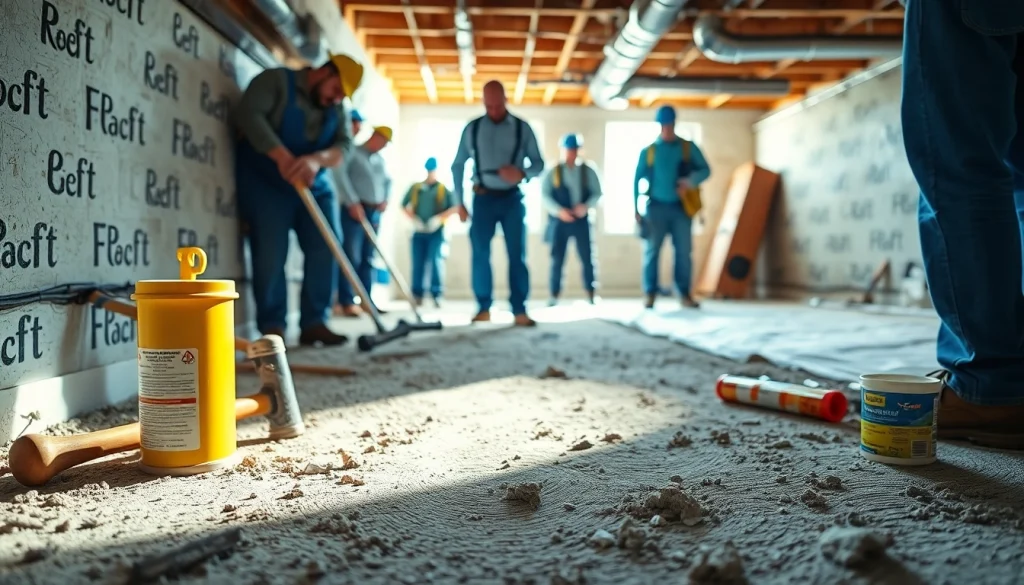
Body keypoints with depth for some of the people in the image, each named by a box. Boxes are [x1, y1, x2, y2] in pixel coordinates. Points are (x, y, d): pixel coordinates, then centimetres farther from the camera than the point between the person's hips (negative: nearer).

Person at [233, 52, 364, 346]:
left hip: (314, 187, 6)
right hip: (266, 183, -6)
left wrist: (317, 160, -29)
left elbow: (344, 146, -6)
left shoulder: (336, 109, 10)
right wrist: (282, 156, -34)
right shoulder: (276, 80, -7)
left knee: (325, 249, -3)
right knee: (271, 254, -10)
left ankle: (314, 323, 2)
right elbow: (248, 113, -22)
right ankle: (272, 328, -4)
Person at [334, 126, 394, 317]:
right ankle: (346, 302, -10)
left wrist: (385, 199, 8)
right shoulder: (352, 153, -3)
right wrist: (353, 202, -18)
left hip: (374, 212, 7)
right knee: (351, 256, -11)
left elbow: (387, 181, 27)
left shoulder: (380, 159, 19)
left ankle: (366, 300, 9)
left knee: (368, 258, 6)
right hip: (354, 210, -7)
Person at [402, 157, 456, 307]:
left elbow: (454, 207, -2)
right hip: (419, 231, 3)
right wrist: (414, 219, -3)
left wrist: (439, 218, -13)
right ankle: (417, 295, 9)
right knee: (418, 263, 3)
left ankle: (437, 295, -7)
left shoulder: (444, 189, 5)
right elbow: (404, 205, 11)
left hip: (436, 232, -2)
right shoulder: (415, 188, 11)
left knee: (436, 260, -11)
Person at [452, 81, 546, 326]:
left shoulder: (522, 128, 2)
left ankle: (520, 311, 0)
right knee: (480, 253, 1)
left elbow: (539, 163, 5)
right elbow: (458, 166, 9)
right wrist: (459, 202, 4)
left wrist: (522, 173, -18)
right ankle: (484, 308, 11)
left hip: (512, 198, -1)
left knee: (517, 254, -3)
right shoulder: (472, 129, 4)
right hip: (483, 198, 1)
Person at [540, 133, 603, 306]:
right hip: (559, 220, -1)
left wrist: (586, 206, -16)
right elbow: (544, 195, -4)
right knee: (557, 259, 2)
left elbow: (597, 193, 3)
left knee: (587, 258, 2)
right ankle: (554, 296, 9)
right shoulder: (553, 172, 1)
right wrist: (559, 210, -18)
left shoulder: (588, 171, 4)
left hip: (581, 220, 1)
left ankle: (592, 295, 12)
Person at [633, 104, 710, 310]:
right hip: (656, 207, 0)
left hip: (681, 207, 1)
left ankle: (685, 294, 4)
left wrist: (692, 180, -17)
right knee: (652, 251, -2)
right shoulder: (648, 151, 8)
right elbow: (637, 179, 7)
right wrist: (636, 208, -2)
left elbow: (706, 170, 5)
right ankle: (650, 294, 1)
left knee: (683, 252, -1)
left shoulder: (688, 147, 9)